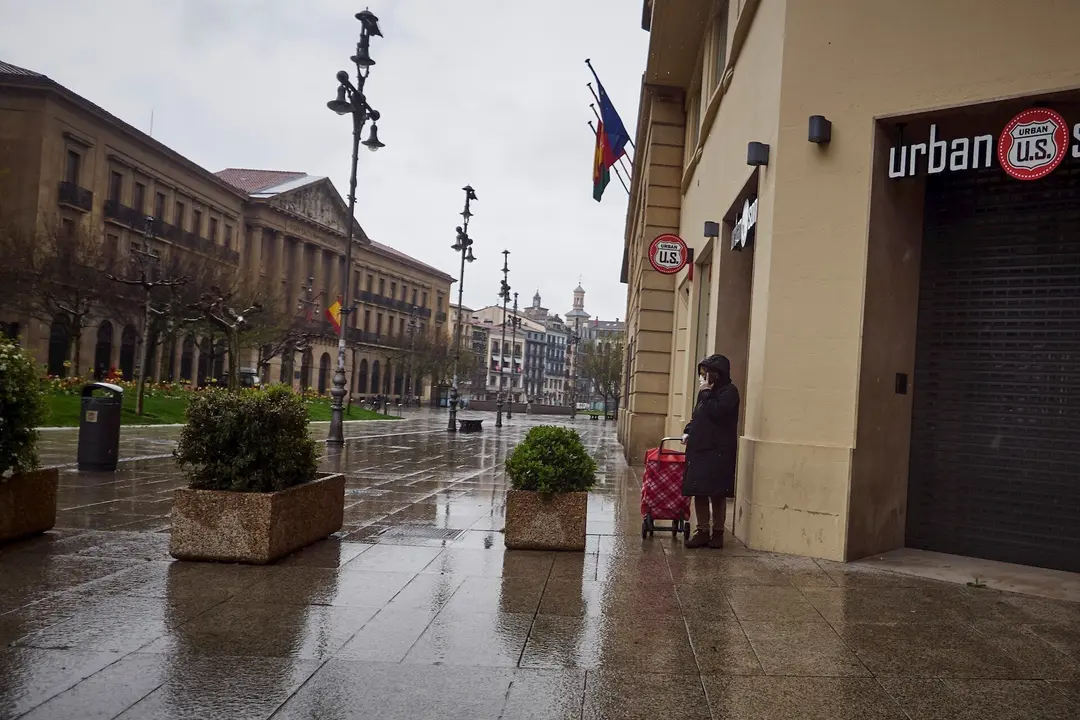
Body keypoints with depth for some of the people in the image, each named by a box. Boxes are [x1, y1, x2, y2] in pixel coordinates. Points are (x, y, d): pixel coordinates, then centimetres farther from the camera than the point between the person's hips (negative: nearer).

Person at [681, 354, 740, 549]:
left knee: (717, 494, -1)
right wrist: (688, 432, 8)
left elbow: (716, 412, -21)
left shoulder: (729, 391, -6)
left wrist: (706, 392, -10)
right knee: (699, 493, 6)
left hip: (718, 451, -7)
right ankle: (702, 532, 13)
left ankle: (717, 532, 9)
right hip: (699, 449, 7)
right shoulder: (707, 391, 16)